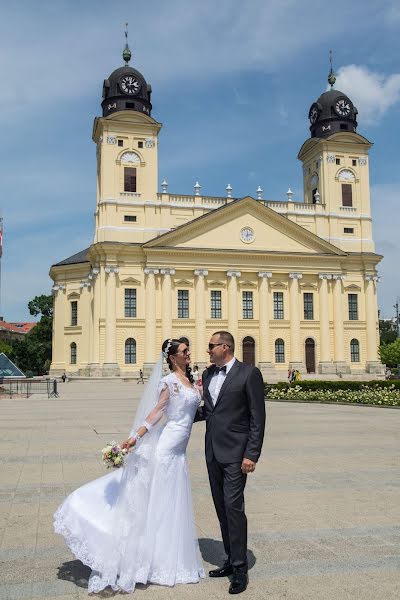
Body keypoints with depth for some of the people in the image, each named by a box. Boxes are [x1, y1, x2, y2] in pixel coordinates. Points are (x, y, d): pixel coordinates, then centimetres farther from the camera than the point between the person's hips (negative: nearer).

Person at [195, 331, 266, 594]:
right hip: (213, 451, 7)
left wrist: (252, 455, -15)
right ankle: (232, 560, 26)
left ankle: (240, 569, 3)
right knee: (222, 508, 13)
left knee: (233, 506, -8)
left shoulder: (249, 373, -10)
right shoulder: (208, 374, 10)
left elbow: (258, 417, -11)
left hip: (235, 453, -7)